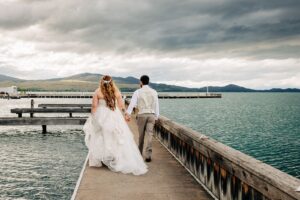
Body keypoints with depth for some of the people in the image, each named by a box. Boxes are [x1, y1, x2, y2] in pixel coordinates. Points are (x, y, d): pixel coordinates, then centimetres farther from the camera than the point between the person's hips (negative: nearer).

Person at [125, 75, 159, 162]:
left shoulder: (137, 92, -2)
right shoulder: (154, 92, 5)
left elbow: (132, 103, -14)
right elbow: (156, 105, 4)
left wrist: (128, 113, -21)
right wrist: (156, 117, 10)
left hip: (142, 114, -1)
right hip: (151, 115, 1)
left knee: (141, 135, 13)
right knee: (149, 134, -2)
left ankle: (140, 153, 29)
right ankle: (148, 155, -10)